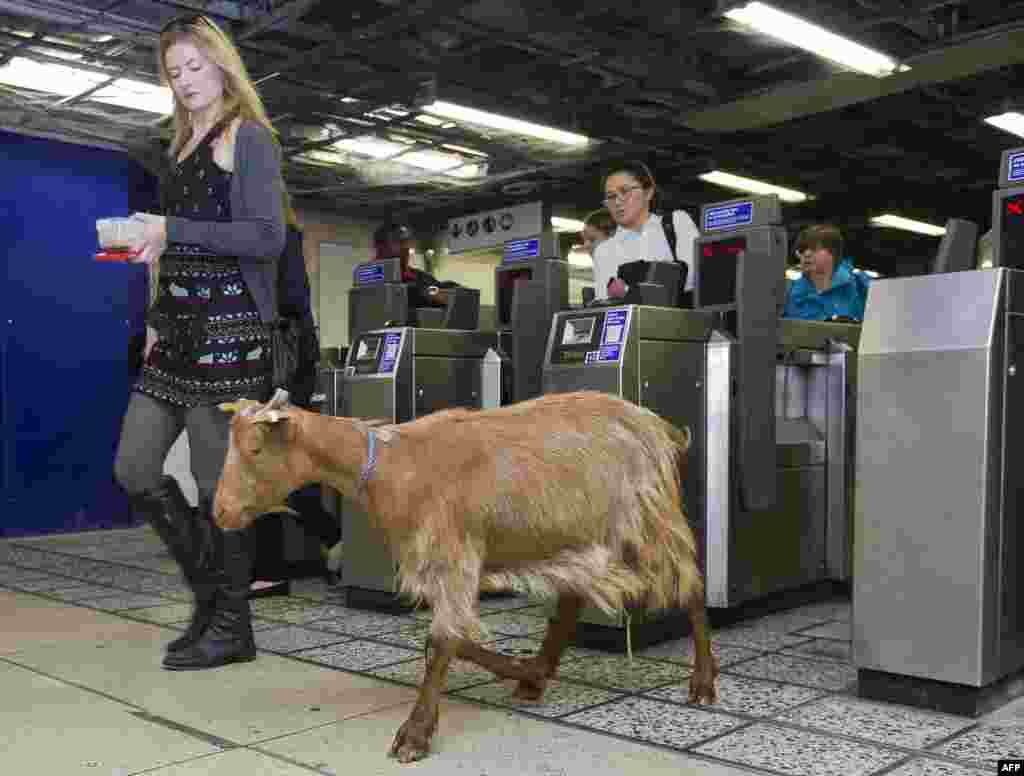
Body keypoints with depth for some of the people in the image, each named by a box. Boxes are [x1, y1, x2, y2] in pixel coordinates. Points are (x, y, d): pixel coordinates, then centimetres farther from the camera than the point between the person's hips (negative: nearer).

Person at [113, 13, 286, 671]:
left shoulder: (248, 136, -1)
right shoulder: (185, 147, 22)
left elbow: (267, 237, -12)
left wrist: (172, 231, -15)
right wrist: (157, 318, 17)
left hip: (229, 329, -8)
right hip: (178, 327, 8)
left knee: (217, 481, -4)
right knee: (135, 470, 5)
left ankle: (231, 626, 10)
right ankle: (211, 586, 21)